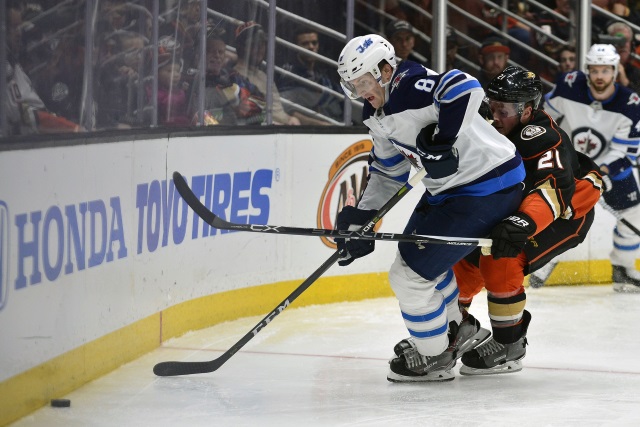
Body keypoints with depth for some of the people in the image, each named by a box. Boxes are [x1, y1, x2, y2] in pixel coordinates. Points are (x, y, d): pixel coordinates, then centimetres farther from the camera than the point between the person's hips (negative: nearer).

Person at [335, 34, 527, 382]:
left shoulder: (410, 87, -25)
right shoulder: (377, 115, 8)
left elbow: (466, 88, -42)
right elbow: (387, 172, 20)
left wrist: (442, 142, -40)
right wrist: (358, 221, 17)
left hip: (486, 189, -11)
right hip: (448, 186, 11)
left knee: (410, 273, -7)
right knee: (415, 252, 28)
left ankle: (433, 359, 14)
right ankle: (457, 330, 47)